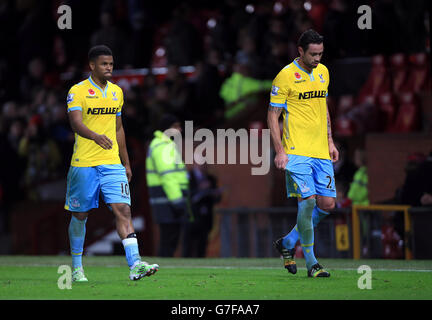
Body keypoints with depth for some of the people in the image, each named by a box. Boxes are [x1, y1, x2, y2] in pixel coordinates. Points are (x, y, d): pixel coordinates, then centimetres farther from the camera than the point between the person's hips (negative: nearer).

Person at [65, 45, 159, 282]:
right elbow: (76, 123, -19)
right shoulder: (78, 91, -5)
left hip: (112, 163, 4)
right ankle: (77, 268, 23)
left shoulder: (116, 92, 13)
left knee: (123, 210, -12)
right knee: (80, 215, 7)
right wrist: (96, 136, -39)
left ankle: (135, 264, -22)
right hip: (84, 163, -4)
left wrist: (126, 163, 19)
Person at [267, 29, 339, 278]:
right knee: (308, 201, -13)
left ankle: (288, 243, 19)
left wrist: (330, 142, 18)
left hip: (321, 152, 7)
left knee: (327, 204, 1)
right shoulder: (286, 76, -8)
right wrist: (279, 151, -12)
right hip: (297, 152, -6)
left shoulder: (323, 72, 12)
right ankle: (311, 262, -3)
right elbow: (273, 115, -5)